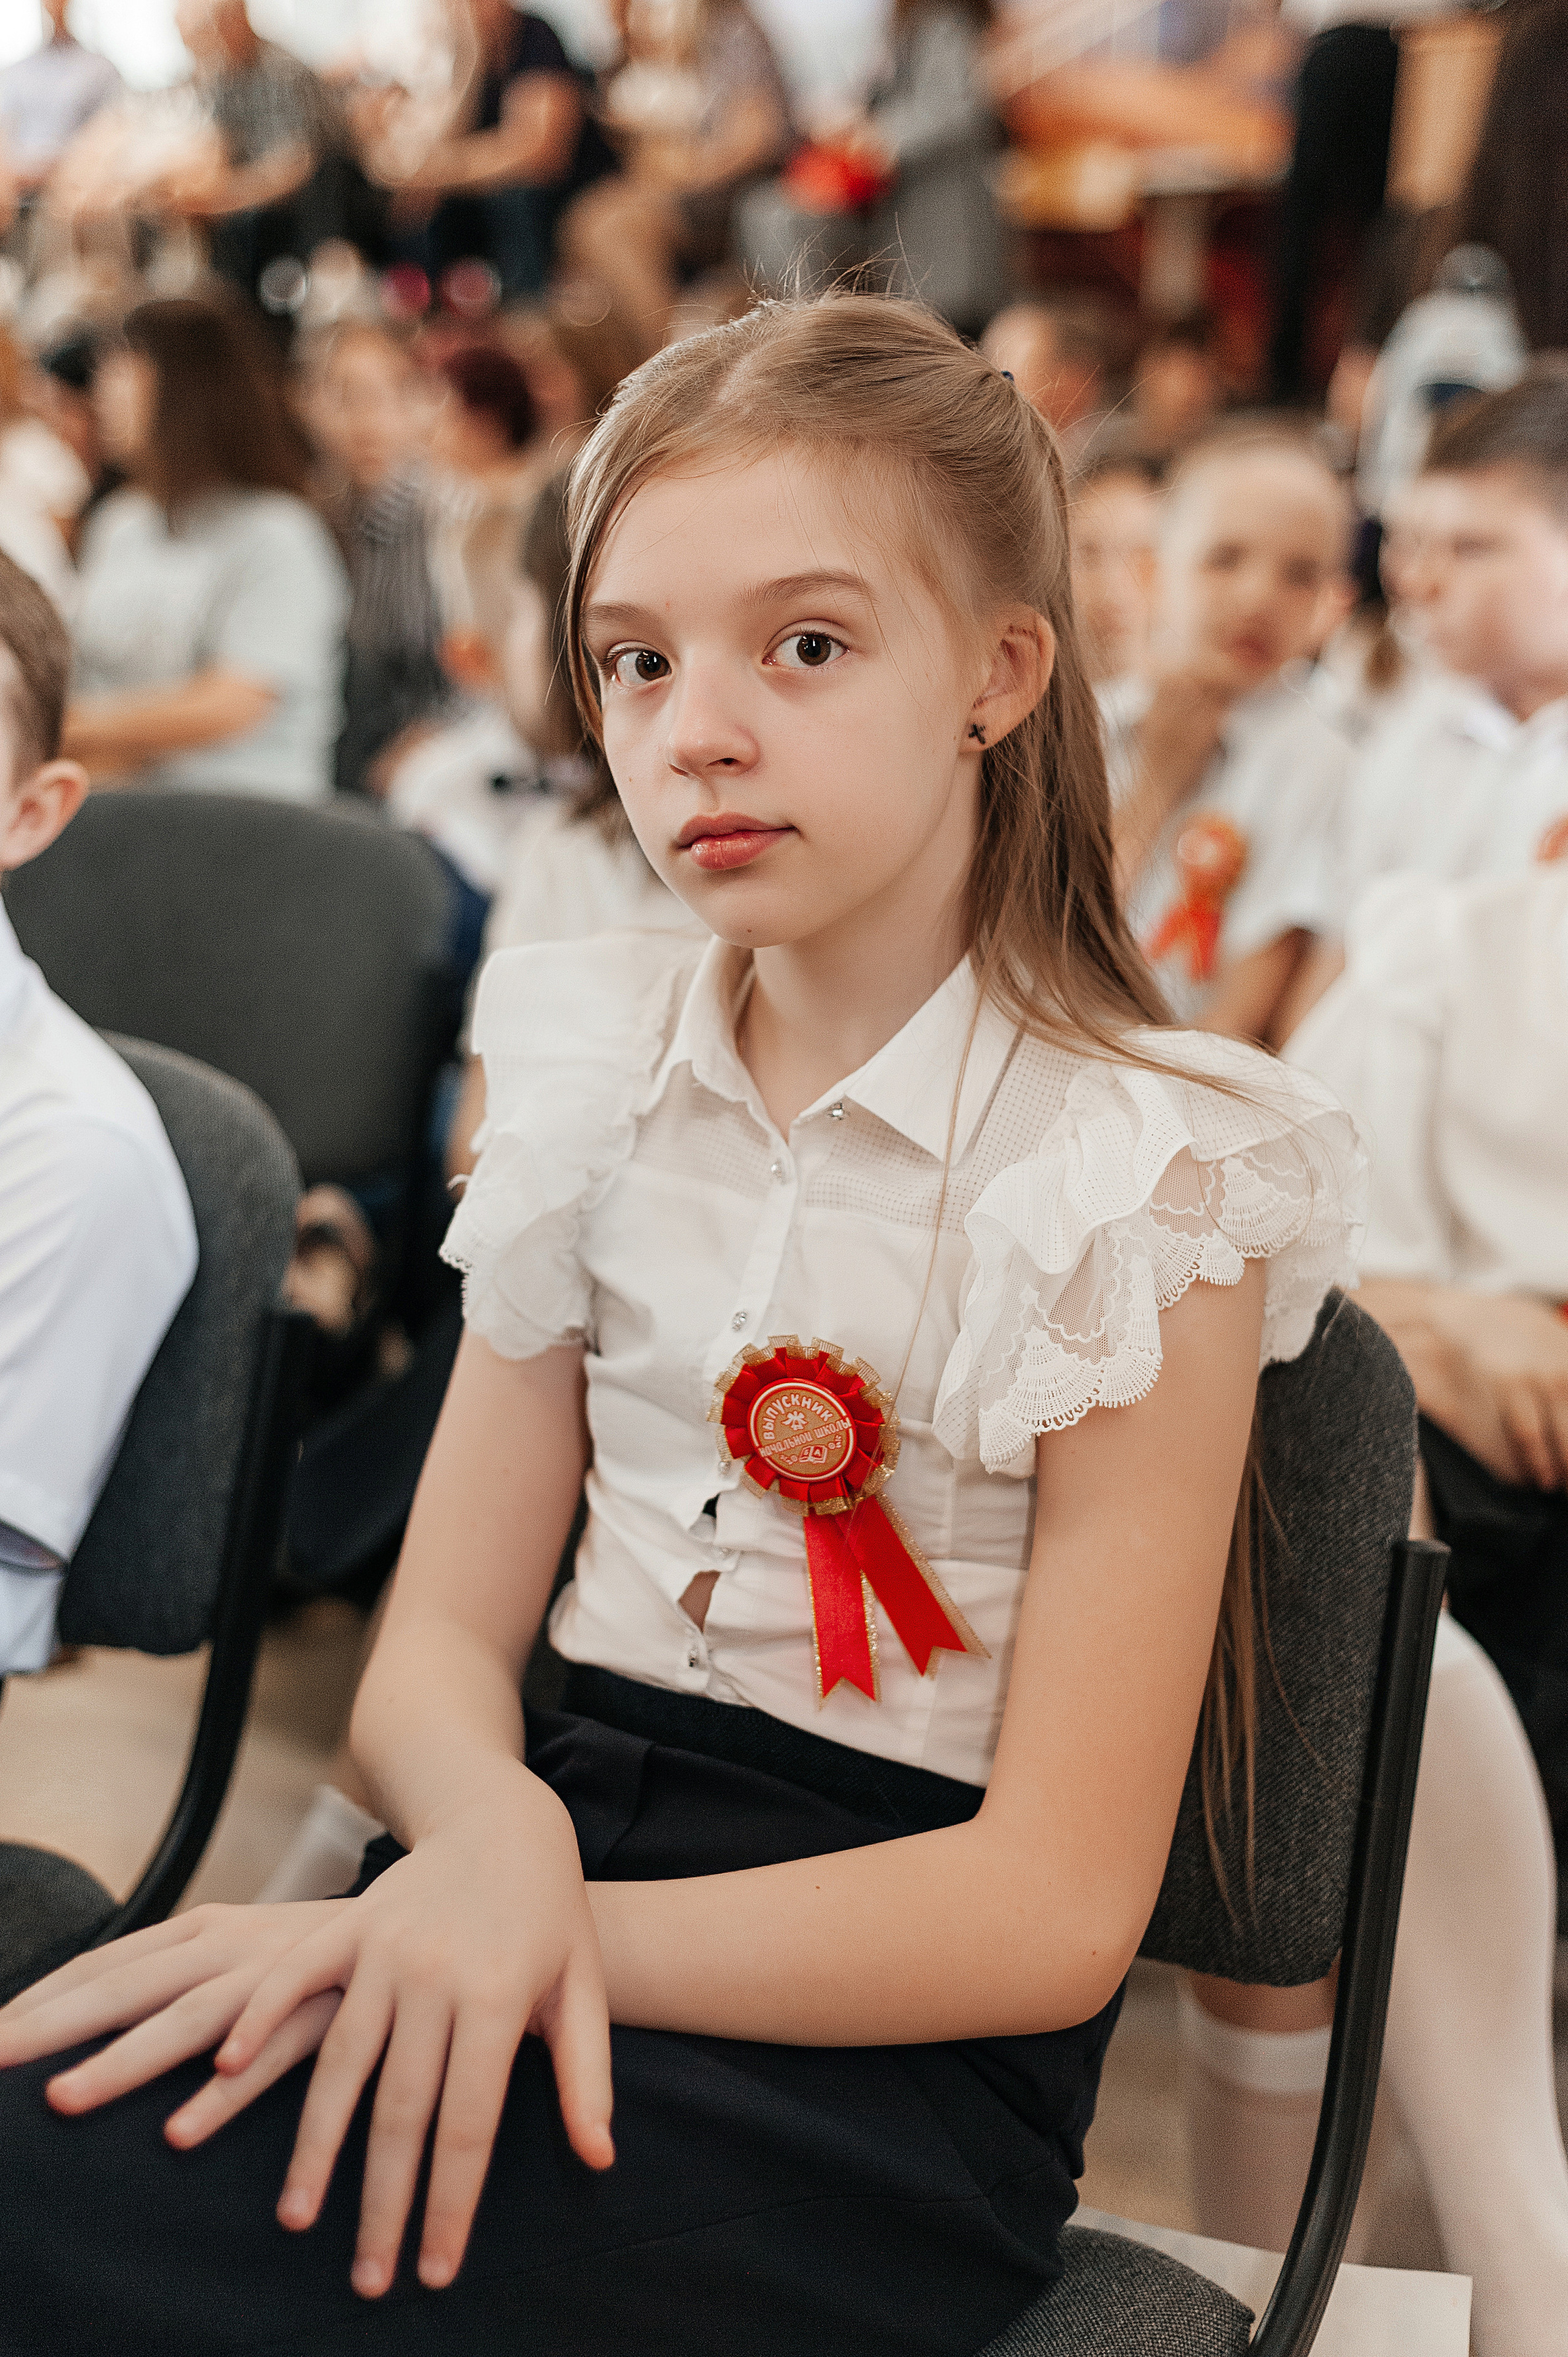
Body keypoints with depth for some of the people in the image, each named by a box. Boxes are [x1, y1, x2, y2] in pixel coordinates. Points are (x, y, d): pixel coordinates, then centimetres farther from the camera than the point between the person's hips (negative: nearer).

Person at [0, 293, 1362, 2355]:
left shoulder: (1146, 1172, -8)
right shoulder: (598, 1076, 8)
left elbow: (1052, 1906, -11)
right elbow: (441, 1637, 5)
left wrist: (554, 1926, -21)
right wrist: (488, 1839, -18)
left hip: (886, 2060, -5)